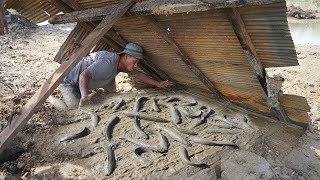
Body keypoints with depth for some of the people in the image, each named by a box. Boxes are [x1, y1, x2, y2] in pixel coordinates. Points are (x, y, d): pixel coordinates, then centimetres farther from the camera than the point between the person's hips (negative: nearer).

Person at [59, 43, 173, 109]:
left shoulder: (124, 63, -5)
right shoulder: (109, 63, -35)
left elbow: (138, 74, 8)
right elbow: (84, 76, -41)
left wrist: (158, 84, 8)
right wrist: (85, 97, -56)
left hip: (83, 80, 8)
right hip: (70, 82, -8)